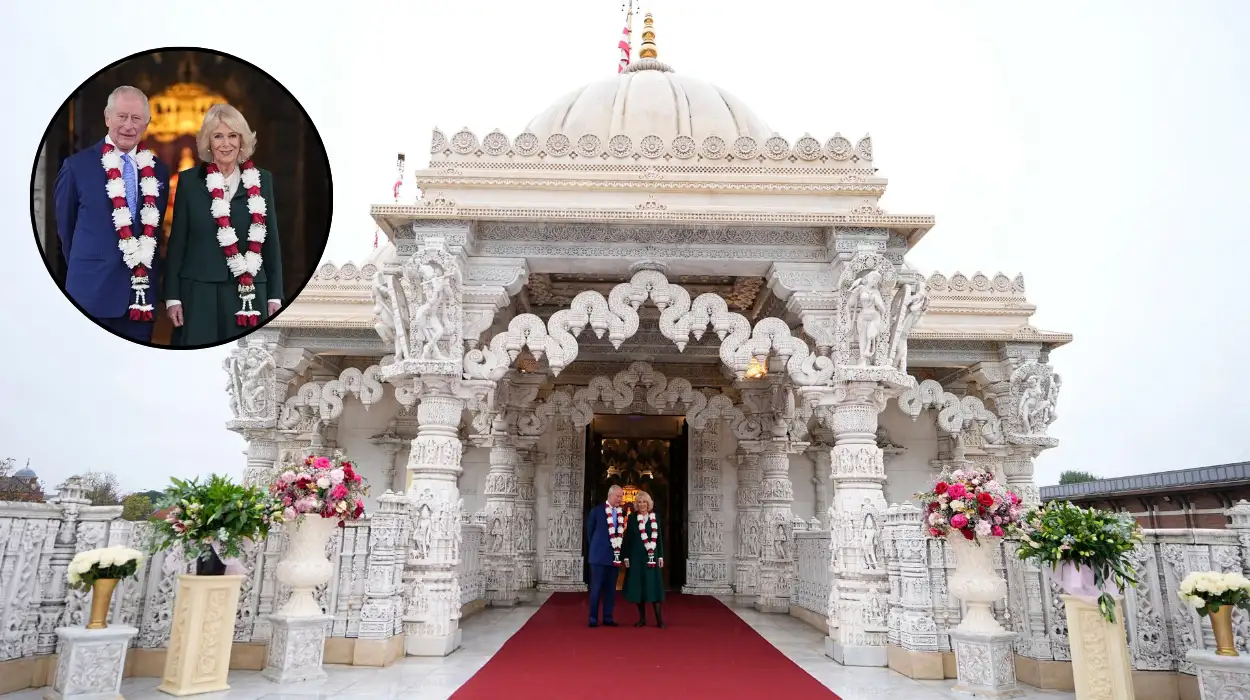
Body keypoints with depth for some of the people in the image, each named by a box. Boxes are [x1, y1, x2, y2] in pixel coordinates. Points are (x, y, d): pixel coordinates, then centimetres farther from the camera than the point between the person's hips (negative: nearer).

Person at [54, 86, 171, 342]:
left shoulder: (159, 170, 7)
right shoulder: (77, 166, -3)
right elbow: (65, 225, 8)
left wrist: (146, 269, 12)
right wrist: (85, 266, 14)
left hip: (143, 293, 3)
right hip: (92, 292, -3)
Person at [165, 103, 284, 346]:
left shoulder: (261, 180, 6)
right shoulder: (189, 180, 4)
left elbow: (271, 241, 7)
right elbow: (177, 242, 5)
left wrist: (275, 295, 3)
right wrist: (172, 297, -1)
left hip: (249, 293, 1)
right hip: (199, 293, -1)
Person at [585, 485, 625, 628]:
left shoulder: (622, 513, 5)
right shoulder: (596, 510, -5)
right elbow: (589, 531, 4)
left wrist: (618, 548, 8)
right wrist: (595, 547, 6)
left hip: (614, 555, 4)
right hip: (599, 555, -4)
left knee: (611, 588, 8)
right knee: (596, 587, -1)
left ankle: (608, 618, 16)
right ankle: (593, 618, 7)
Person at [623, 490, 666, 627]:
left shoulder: (655, 517, 5)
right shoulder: (632, 517, 1)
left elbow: (659, 538, 7)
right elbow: (627, 538, 2)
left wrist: (660, 556, 3)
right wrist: (626, 557, -3)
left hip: (651, 556, 0)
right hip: (636, 557, 0)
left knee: (654, 586, -2)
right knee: (637, 586, 3)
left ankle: (659, 619, 0)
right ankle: (642, 618, 13)